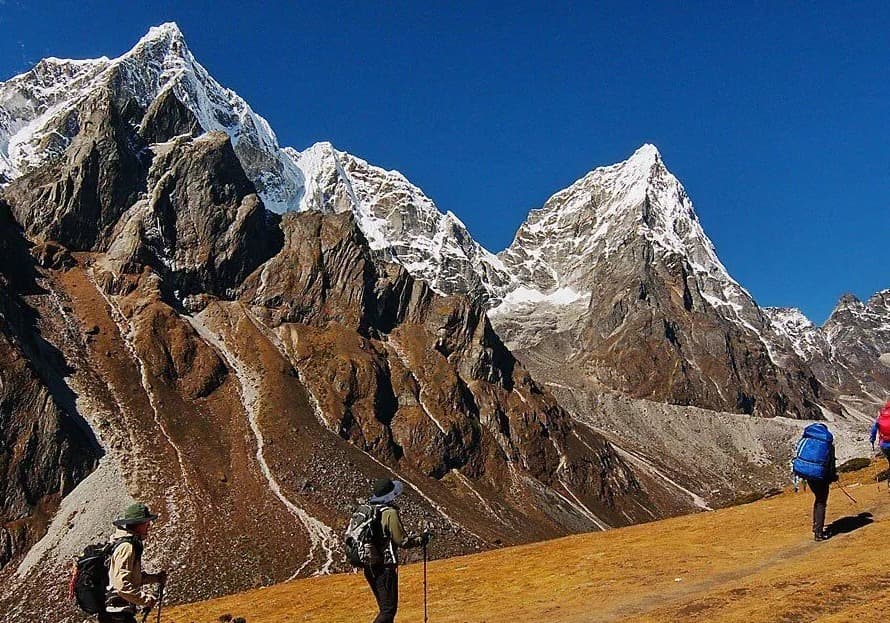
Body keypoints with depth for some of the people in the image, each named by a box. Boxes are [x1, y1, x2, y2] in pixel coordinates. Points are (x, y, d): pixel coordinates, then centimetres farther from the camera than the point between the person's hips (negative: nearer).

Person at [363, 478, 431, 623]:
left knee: (384, 607, 19)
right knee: (388, 609, -5)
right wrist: (421, 539, 0)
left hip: (369, 567, 8)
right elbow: (402, 540, -15)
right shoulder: (390, 513, -16)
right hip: (385, 566, -8)